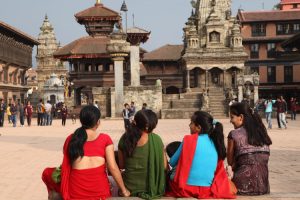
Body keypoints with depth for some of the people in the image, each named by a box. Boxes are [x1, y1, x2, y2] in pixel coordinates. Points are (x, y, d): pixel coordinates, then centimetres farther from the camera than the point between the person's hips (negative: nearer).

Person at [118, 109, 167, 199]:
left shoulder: (125, 138, -8)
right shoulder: (156, 139, -15)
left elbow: (121, 165, 3)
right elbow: (164, 166, -7)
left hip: (130, 188, 3)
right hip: (151, 188, -2)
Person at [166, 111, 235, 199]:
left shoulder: (189, 139, -10)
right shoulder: (215, 141, 3)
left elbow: (172, 162, 1)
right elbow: (219, 170, 14)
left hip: (187, 188, -5)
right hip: (209, 189, 5)